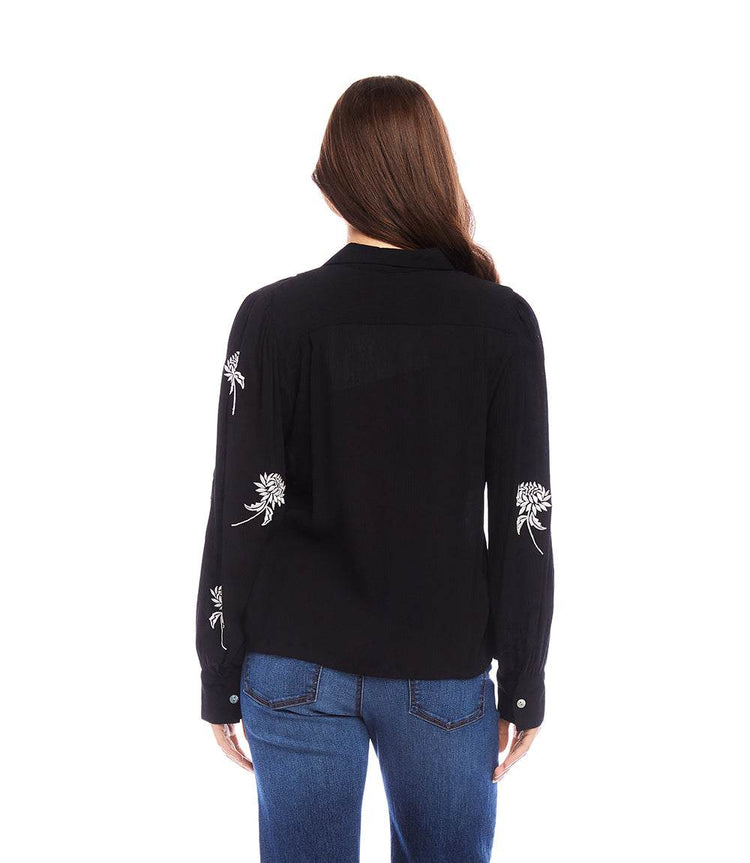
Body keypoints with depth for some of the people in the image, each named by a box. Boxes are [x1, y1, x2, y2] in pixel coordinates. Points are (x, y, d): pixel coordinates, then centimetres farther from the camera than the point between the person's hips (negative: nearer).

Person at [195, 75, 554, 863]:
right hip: (445, 678, 0)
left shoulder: (273, 316, -7)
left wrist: (220, 676, 4)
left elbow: (240, 515, -6)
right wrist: (524, 682, 5)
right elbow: (524, 521, -5)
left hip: (298, 673, 0)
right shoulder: (503, 322, -6)